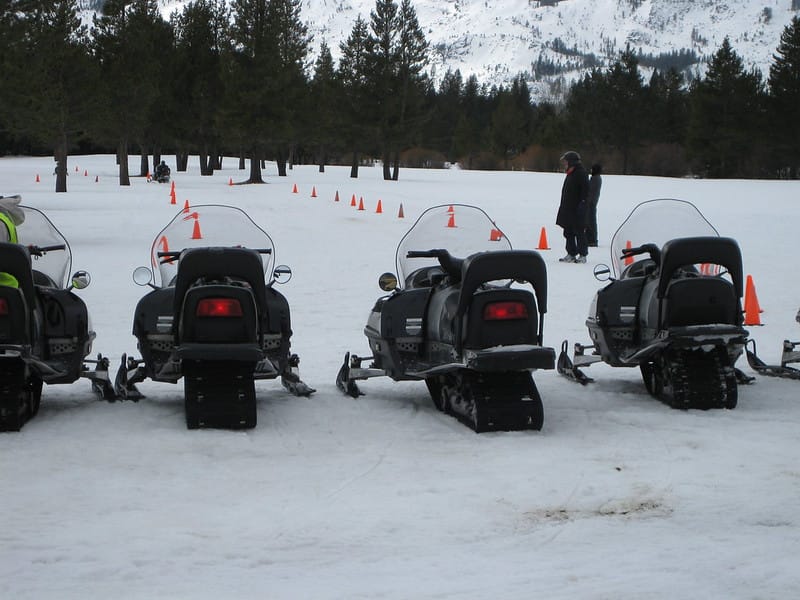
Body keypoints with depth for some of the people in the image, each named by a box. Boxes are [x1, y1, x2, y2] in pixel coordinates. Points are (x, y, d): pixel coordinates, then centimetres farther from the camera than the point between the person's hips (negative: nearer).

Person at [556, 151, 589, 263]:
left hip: (577, 210, -9)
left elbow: (585, 190, -17)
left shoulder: (581, 173, -11)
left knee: (579, 232, -4)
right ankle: (571, 254, 16)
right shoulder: (570, 173, 17)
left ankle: (583, 255, 0)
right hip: (568, 210, 9)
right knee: (568, 233, 10)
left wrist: (582, 203, -22)